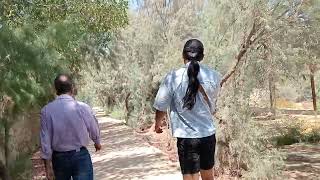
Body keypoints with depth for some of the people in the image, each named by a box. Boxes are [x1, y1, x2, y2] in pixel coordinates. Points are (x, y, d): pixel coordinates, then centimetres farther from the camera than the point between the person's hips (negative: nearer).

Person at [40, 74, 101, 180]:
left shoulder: (46, 110, -12)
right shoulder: (83, 108, -16)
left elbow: (45, 140, -8)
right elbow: (94, 130, 0)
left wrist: (47, 166, 3)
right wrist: (97, 143, 23)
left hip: (59, 158, 3)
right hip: (80, 156, -2)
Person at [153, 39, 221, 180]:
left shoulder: (173, 78, -13)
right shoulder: (214, 76, -4)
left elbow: (161, 108, -5)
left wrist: (158, 125, 15)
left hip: (186, 136, -4)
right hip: (208, 134, 4)